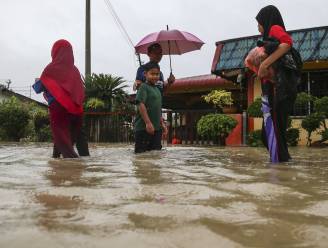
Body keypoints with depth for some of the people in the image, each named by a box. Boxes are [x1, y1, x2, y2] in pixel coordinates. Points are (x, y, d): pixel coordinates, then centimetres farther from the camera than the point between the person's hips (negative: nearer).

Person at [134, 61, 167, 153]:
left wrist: (162, 123, 19)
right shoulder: (143, 87, -7)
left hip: (157, 128, 8)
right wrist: (148, 123, -22)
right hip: (144, 127, -8)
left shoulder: (157, 89, 18)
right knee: (142, 152, -4)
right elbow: (141, 105, -17)